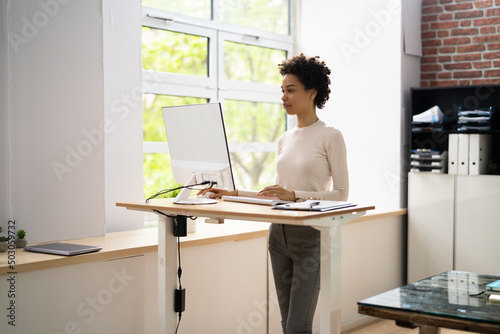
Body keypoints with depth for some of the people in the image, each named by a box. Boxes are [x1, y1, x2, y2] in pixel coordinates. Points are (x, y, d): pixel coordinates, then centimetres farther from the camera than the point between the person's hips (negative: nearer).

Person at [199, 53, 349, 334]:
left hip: (310, 236, -7)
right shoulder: (285, 139, 14)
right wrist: (233, 194, 9)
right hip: (280, 233, 7)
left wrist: (293, 195, -20)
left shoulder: (330, 136, -7)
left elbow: (341, 194, -10)